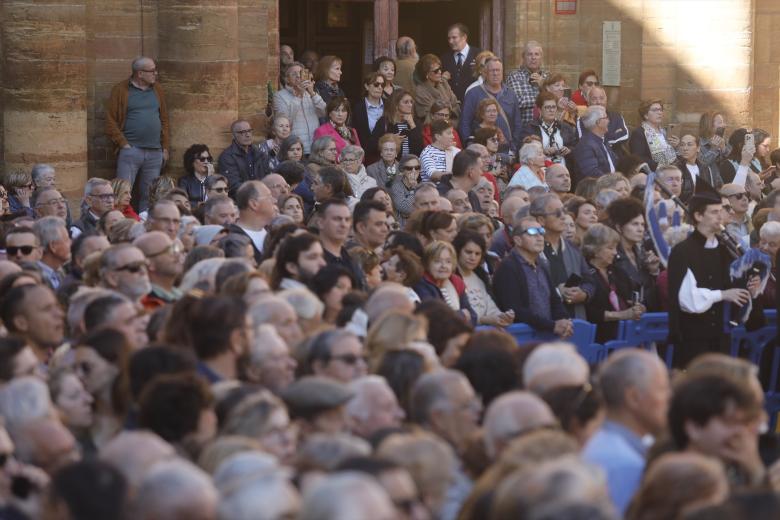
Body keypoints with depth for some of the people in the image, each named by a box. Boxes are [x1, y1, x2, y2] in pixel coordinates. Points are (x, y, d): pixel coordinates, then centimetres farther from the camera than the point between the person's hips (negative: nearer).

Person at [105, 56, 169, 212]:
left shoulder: (157, 90, 15)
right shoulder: (121, 90, -1)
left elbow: (164, 120, 17)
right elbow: (110, 121, -4)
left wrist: (165, 148, 11)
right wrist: (123, 144, -10)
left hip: (155, 153, 5)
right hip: (131, 150, -5)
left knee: (149, 195, 7)